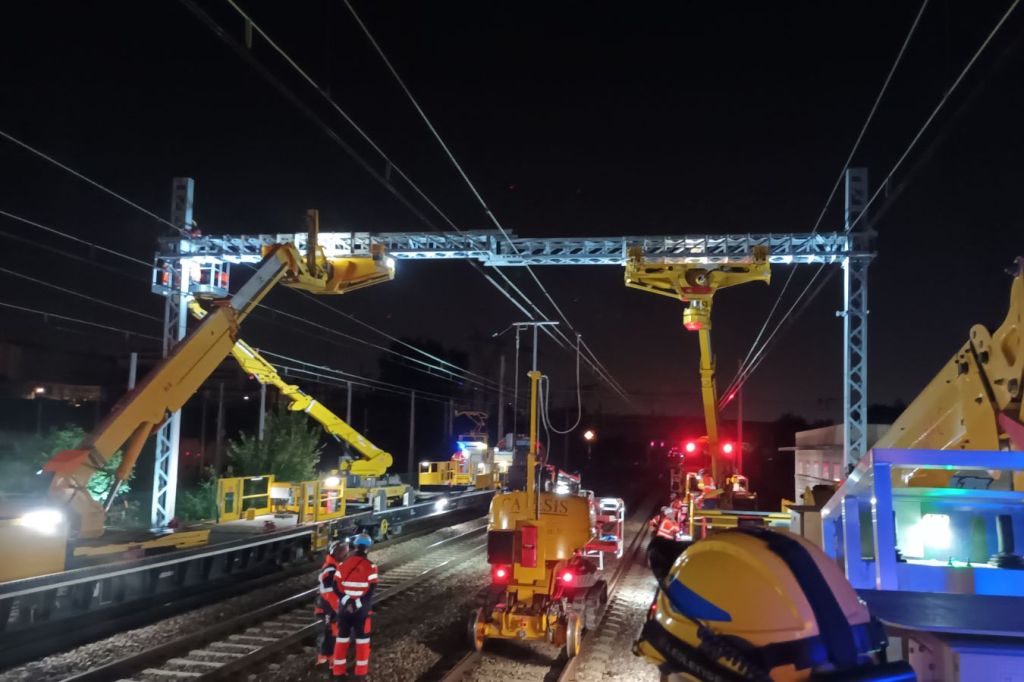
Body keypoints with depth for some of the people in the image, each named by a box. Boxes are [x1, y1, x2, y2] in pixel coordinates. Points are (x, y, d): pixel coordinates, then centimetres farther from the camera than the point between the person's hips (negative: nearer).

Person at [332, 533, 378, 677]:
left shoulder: (343, 564, -2)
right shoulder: (370, 566, -11)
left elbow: (336, 586, -5)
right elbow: (371, 591, -15)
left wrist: (347, 602, -9)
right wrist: (358, 604, -13)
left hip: (344, 607, 3)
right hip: (362, 609, -3)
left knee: (342, 635, 13)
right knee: (362, 637, 9)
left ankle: (338, 667, 18)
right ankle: (361, 668, 14)